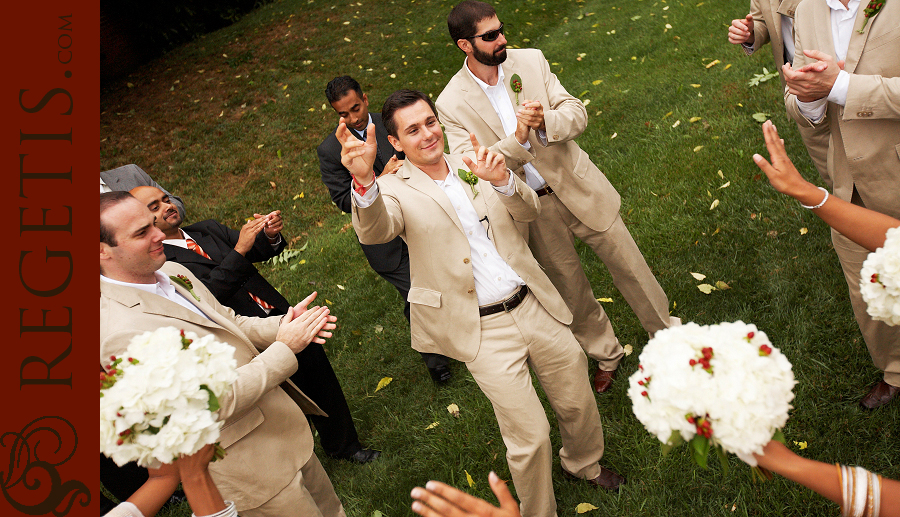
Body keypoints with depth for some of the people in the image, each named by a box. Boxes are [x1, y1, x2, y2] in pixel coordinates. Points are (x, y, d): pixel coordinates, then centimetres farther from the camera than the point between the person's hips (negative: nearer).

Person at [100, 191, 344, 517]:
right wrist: (284, 348, -20)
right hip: (251, 465, -8)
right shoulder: (122, 331, -28)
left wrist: (281, 325, -6)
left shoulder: (171, 271, 1)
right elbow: (215, 402, -27)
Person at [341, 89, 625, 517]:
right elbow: (374, 230, -28)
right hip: (483, 332, -4)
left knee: (578, 400, 20)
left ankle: (584, 463, 52)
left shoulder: (472, 167, 6)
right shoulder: (396, 190, -6)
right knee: (530, 436, 2)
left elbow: (528, 211, -3)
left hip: (534, 305, 5)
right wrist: (363, 180, -48)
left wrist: (501, 180, -24)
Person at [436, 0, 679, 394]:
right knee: (571, 288, 15)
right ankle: (606, 355, 41)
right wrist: (518, 139, -32)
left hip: (578, 187, 1)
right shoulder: (451, 103, -11)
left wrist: (545, 122, -27)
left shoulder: (530, 60, -4)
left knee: (627, 263, 11)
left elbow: (577, 113, -5)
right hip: (533, 211, -1)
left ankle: (666, 333, 37)